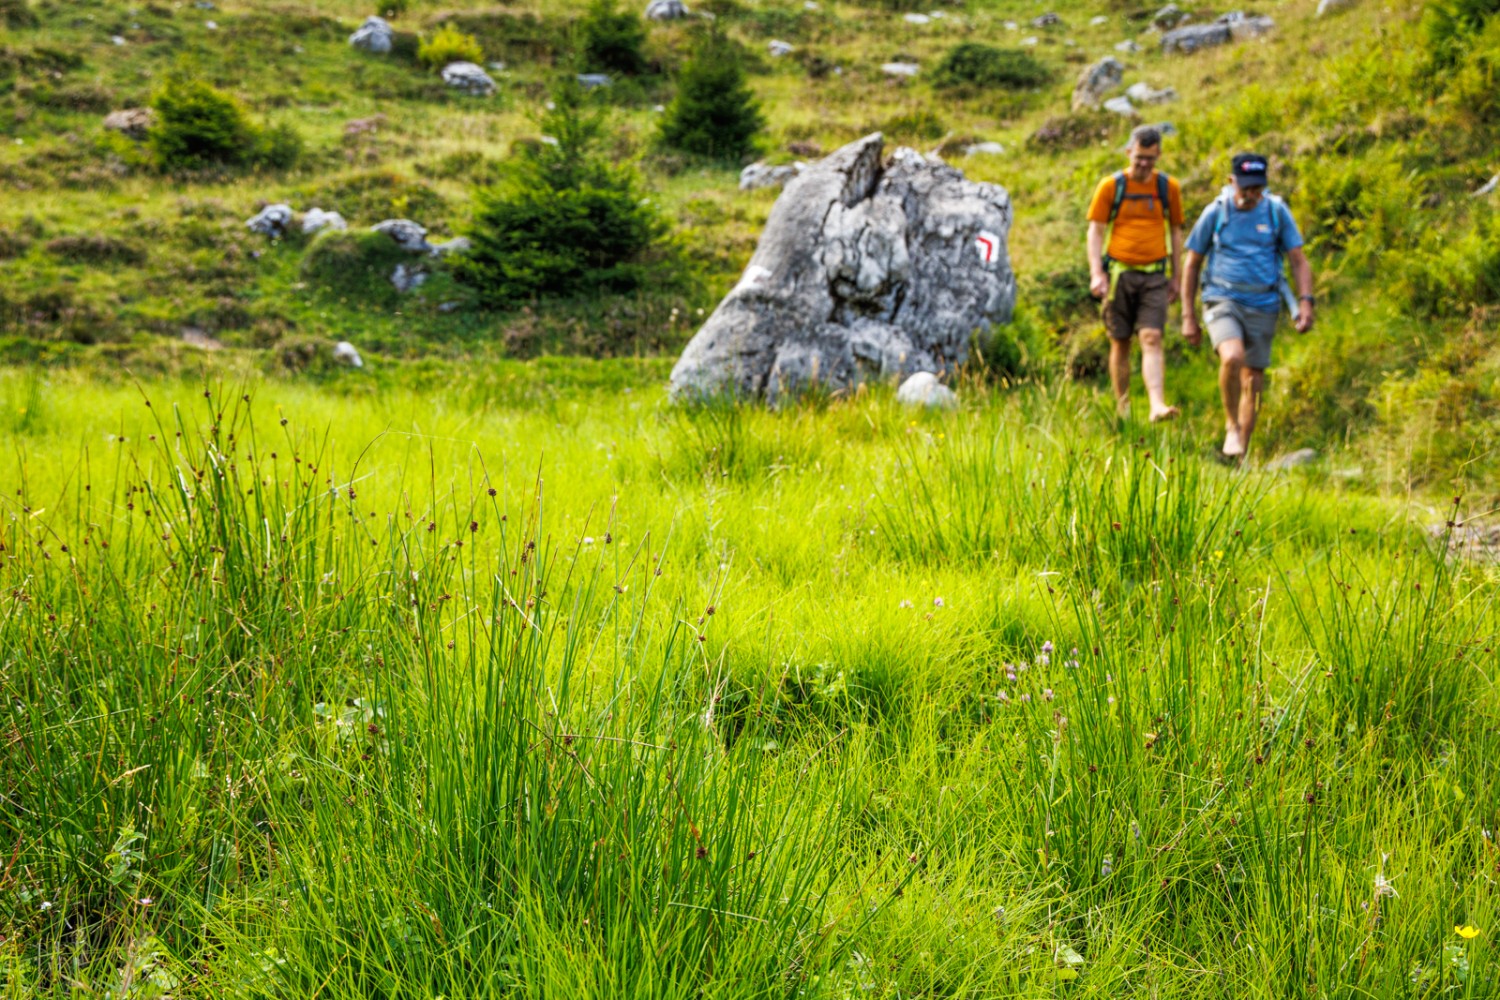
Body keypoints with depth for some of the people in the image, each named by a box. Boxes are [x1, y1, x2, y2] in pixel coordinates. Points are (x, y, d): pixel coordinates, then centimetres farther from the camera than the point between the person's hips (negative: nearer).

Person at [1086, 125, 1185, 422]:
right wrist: (1096, 273, -10)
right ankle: (1122, 407, 17)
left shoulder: (1168, 187, 8)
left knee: (1151, 338, -12)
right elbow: (1095, 231, 1)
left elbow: (1176, 232, 16)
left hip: (1154, 276, 0)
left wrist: (1176, 277, 14)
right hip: (1119, 273, 0)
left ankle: (1157, 405, -22)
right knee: (1120, 342, 6)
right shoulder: (1111, 186, 2)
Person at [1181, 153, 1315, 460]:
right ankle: (1231, 425, -7)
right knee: (1232, 357, -30)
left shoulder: (1277, 212, 2)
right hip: (1222, 300, -2)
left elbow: (1299, 261, 6)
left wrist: (1305, 302, -9)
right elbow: (1192, 265, 7)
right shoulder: (1215, 213, 0)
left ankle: (1241, 454, 18)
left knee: (1253, 382, 5)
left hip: (1262, 306, 2)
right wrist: (1188, 316, 5)